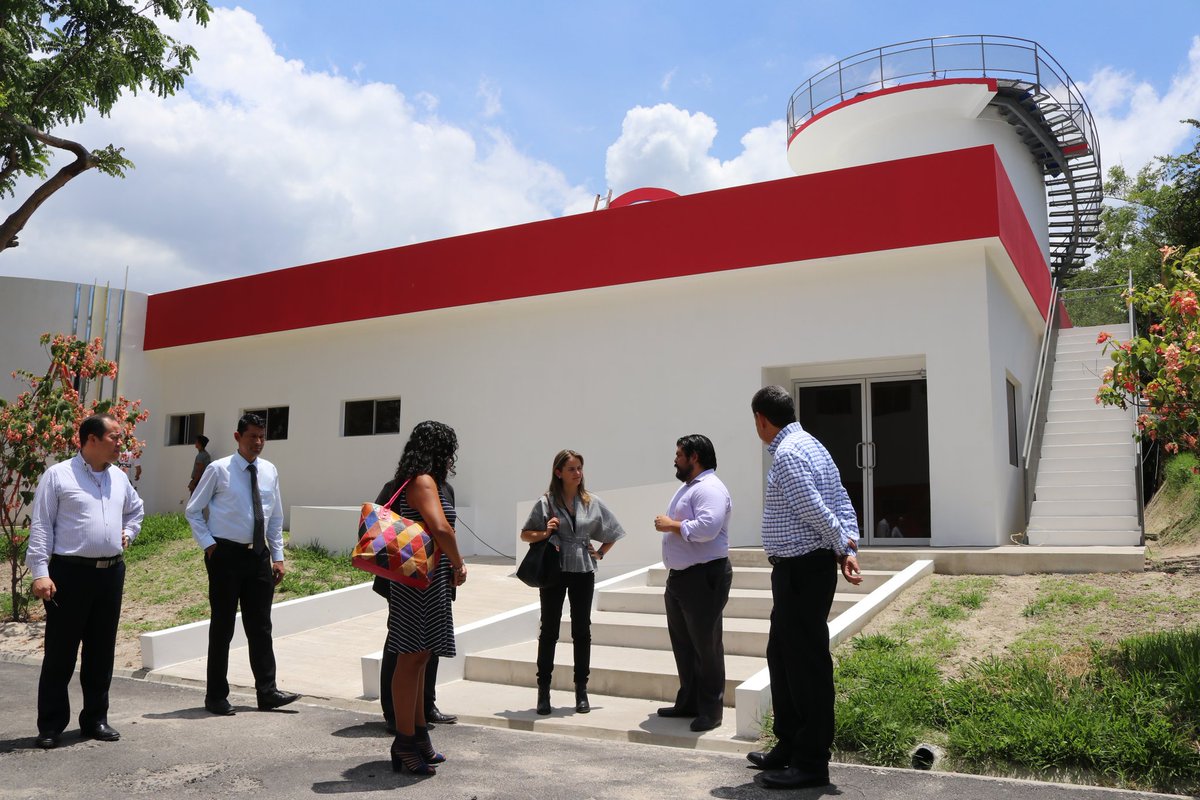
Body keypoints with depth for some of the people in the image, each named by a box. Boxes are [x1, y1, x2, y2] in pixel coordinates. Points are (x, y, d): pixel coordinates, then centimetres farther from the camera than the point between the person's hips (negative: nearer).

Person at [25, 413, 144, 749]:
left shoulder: (119, 478, 12)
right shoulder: (58, 476, -6)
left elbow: (136, 509, 32)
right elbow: (40, 526, -9)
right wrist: (40, 573, -15)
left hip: (111, 573, 6)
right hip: (70, 573, -5)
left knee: (102, 651, 12)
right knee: (60, 652, 3)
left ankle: (95, 719, 23)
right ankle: (51, 725, 14)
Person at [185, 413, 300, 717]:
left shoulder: (269, 471, 7)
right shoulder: (218, 470, -6)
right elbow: (193, 511, 1)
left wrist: (278, 556, 8)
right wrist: (208, 545, -8)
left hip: (259, 555, 4)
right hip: (226, 555, -4)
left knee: (260, 627, 7)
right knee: (222, 626, 4)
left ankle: (267, 692, 13)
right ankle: (216, 696, 15)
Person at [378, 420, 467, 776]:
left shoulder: (419, 482, 16)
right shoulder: (423, 481, -14)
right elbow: (441, 527, -28)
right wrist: (459, 565, -14)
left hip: (428, 583, 10)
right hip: (421, 583, -10)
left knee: (418, 658, 16)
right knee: (411, 658, -3)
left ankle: (418, 735, 27)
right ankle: (405, 743, 5)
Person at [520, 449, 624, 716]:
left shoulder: (592, 503, 3)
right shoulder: (546, 503, -2)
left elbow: (612, 532, 15)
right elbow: (525, 534, 3)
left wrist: (599, 553, 4)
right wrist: (544, 533, -14)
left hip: (583, 572, 2)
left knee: (582, 631, 7)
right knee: (549, 630, 4)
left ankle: (581, 691, 17)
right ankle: (543, 691, 12)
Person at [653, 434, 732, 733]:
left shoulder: (710, 488, -15)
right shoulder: (687, 487, 19)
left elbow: (707, 528, -29)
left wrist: (671, 525, -18)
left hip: (704, 578, -11)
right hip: (679, 577, 11)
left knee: (706, 645, -2)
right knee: (683, 644, 16)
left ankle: (710, 710, 7)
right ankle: (688, 702, 27)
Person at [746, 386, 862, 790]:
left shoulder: (786, 454, -18)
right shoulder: (810, 444, 14)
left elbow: (815, 510, -22)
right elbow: (843, 503, 10)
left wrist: (842, 546, -6)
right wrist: (848, 551, 2)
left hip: (800, 571, -11)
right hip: (801, 570, 11)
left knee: (806, 663, -1)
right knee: (782, 656, 19)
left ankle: (811, 762, 11)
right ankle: (789, 746, 32)